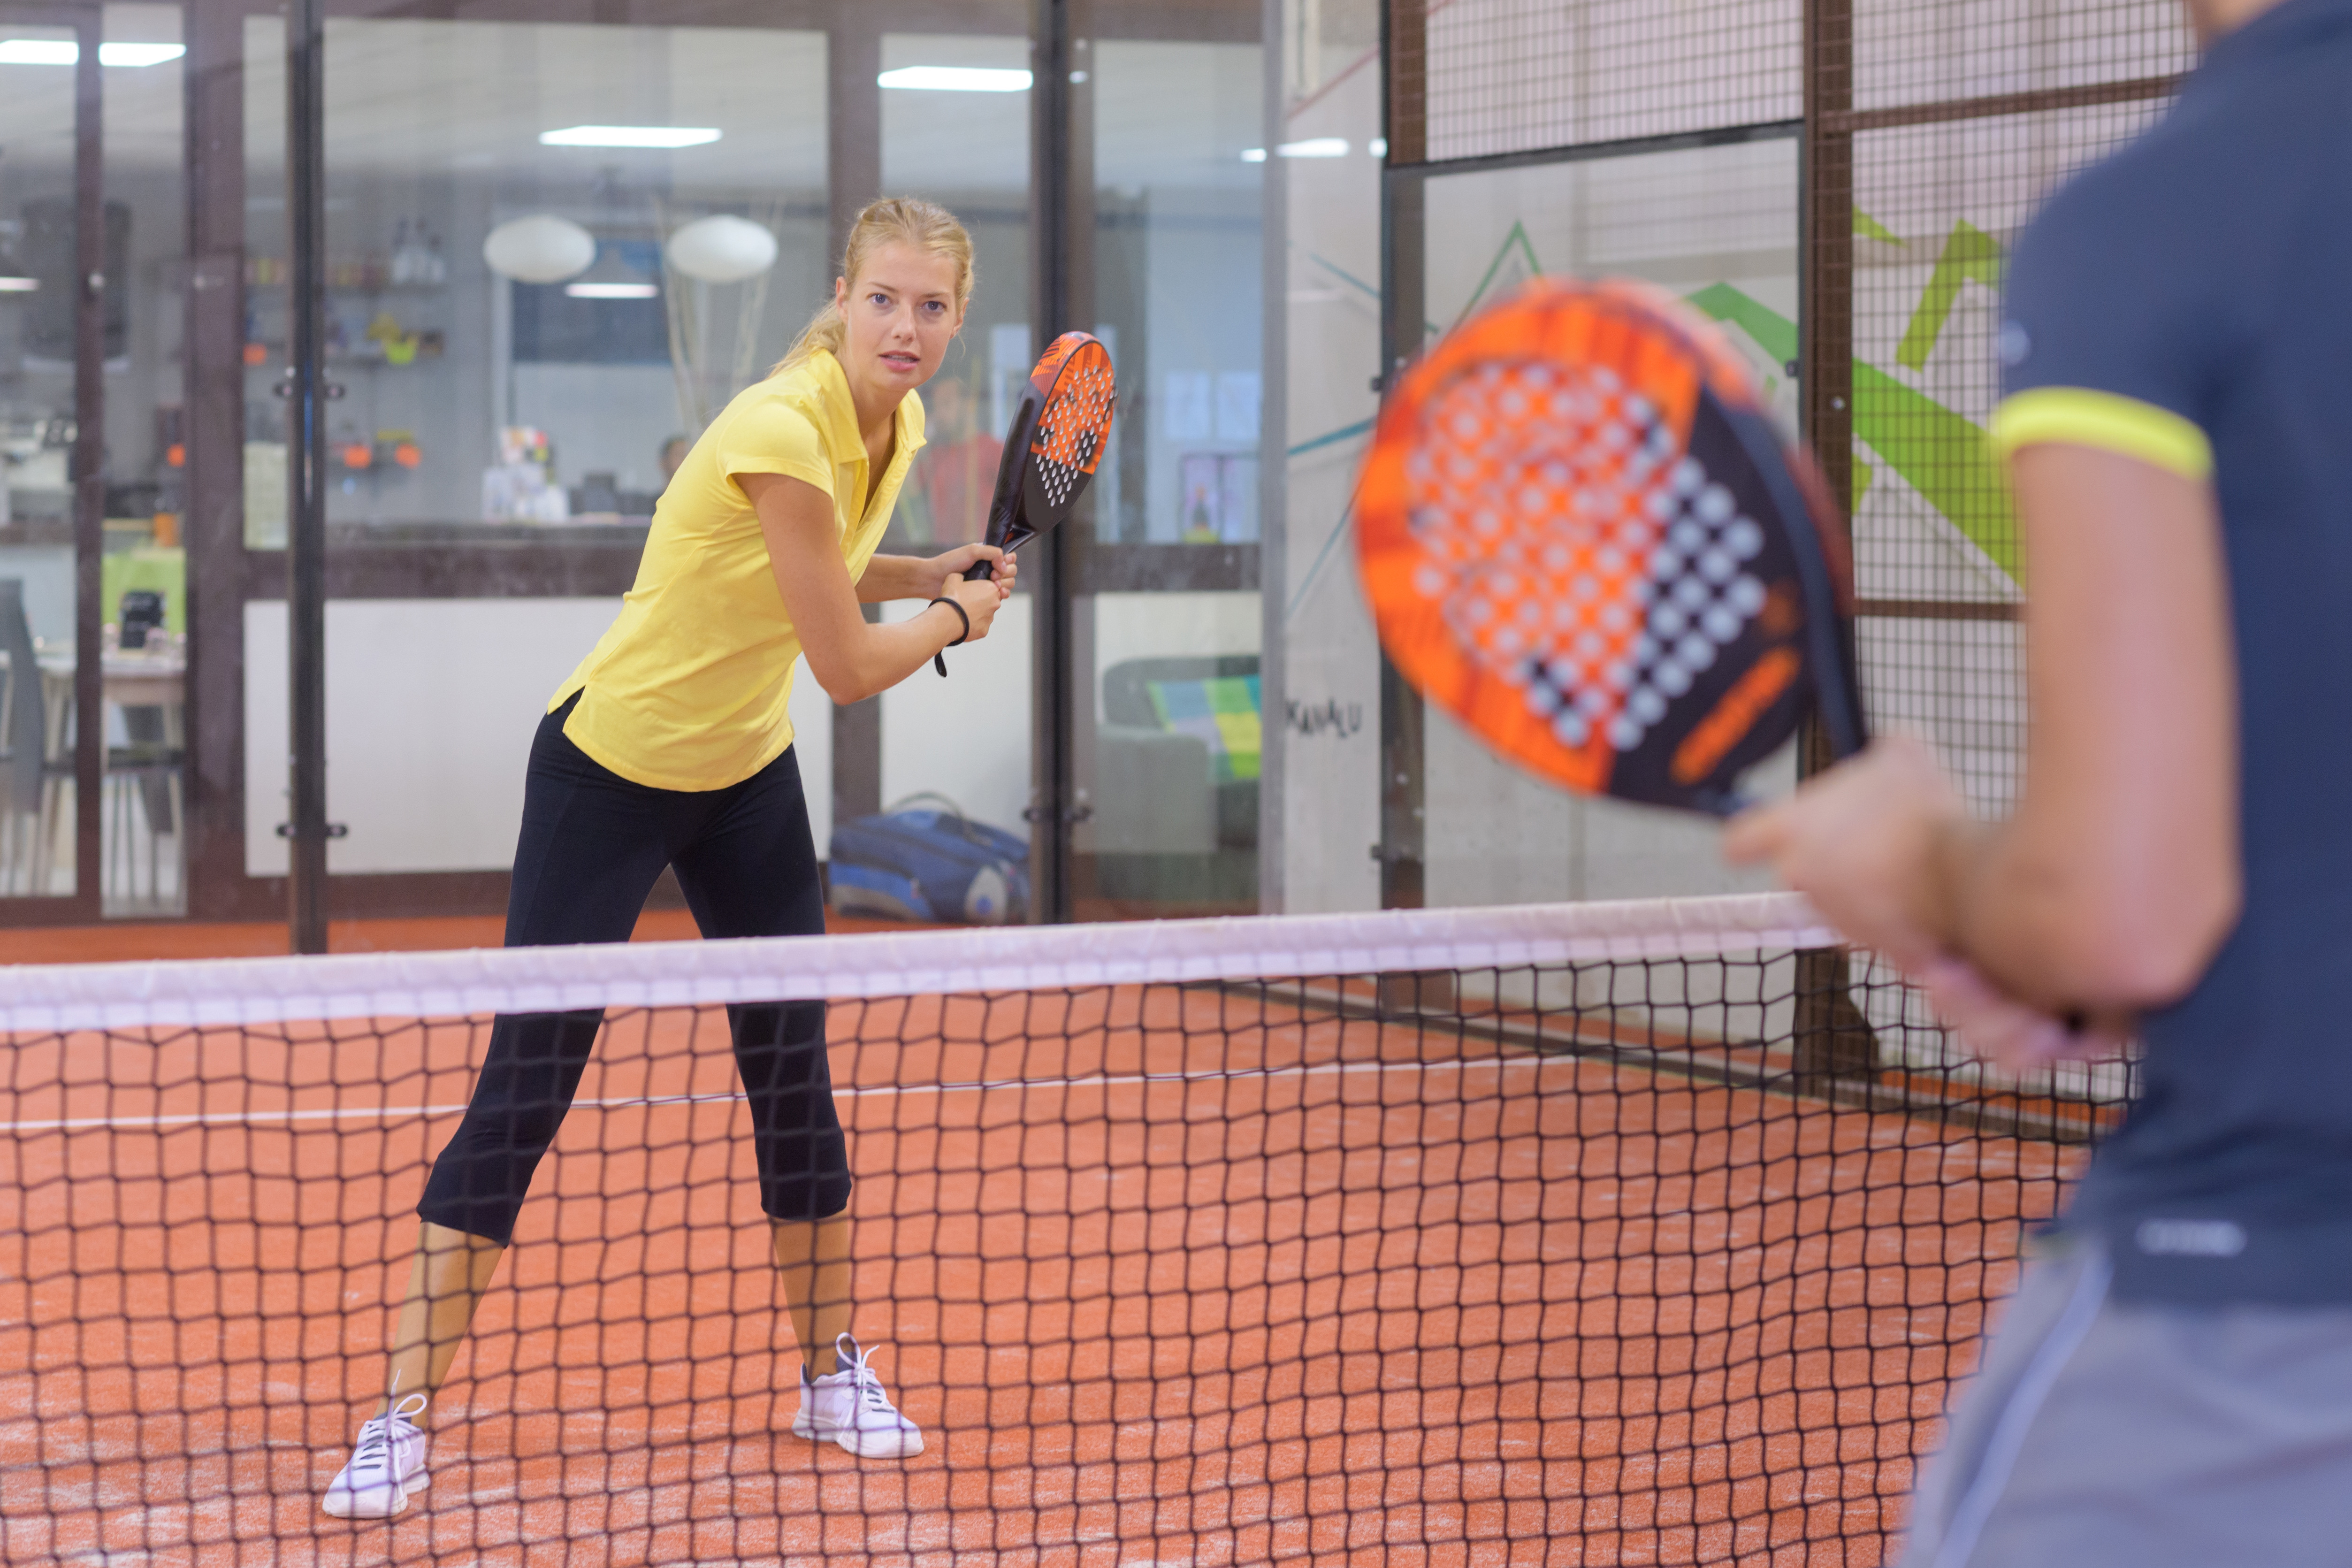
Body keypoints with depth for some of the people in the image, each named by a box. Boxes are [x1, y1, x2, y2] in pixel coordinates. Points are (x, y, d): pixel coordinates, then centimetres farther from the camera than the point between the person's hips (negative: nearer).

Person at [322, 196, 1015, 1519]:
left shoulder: (897, 426, -2)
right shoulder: (783, 431, -29)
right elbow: (848, 669, -22)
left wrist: (938, 572, 4)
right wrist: (957, 619, -4)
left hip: (748, 776, 8)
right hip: (611, 769, -7)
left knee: (796, 1069, 9)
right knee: (526, 1087, -8)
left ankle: (832, 1371, 25)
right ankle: (404, 1419, -2)